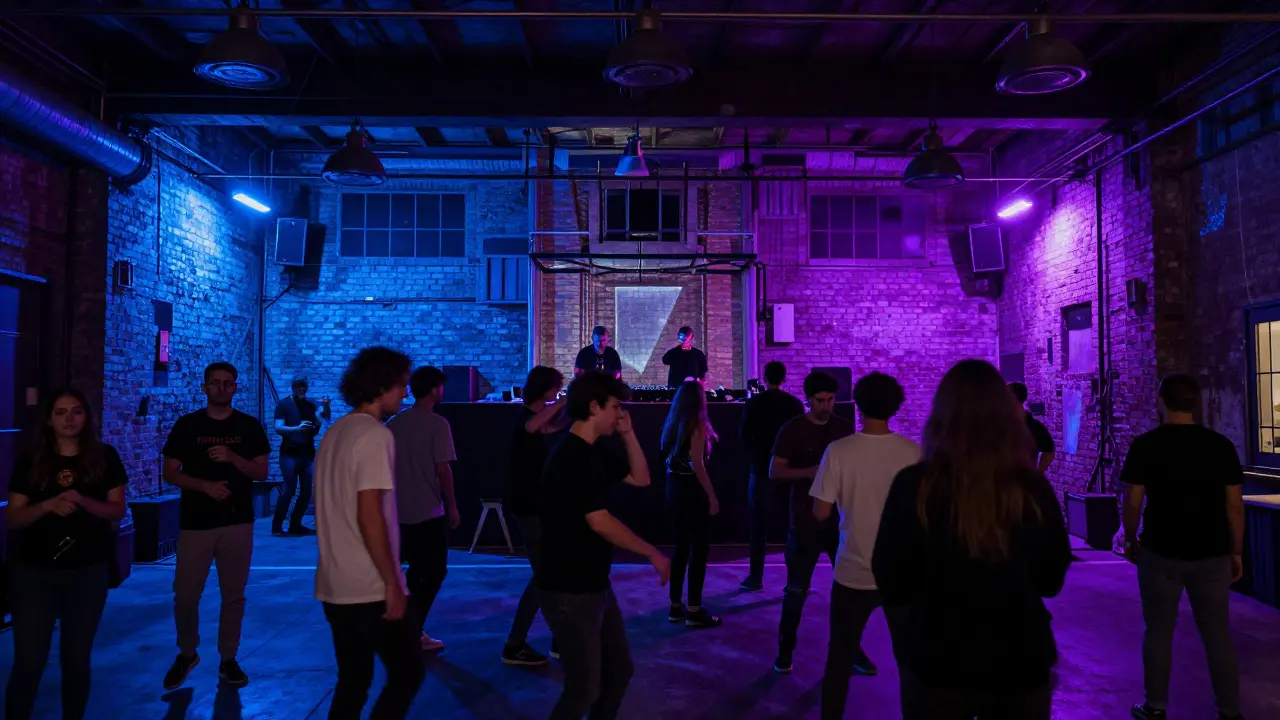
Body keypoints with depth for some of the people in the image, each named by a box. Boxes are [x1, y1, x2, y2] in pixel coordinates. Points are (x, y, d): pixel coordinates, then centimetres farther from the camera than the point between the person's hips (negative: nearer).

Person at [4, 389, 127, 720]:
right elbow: (12, 519, -1)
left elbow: (117, 510, 0)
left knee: (76, 658, 10)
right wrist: (48, 505, -19)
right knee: (28, 661, 0)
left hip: (88, 572, 0)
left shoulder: (104, 456, 0)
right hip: (34, 571, 0)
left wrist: (84, 501, -19)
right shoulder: (31, 460, 0)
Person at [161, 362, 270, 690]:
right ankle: (186, 654, 26)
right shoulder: (186, 425, 2)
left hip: (238, 522, 1)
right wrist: (204, 485, -15)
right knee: (185, 594, 3)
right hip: (195, 523, 0)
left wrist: (232, 457, -16)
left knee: (233, 594, 6)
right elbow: (171, 473, 1)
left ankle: (228, 660, 19)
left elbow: (261, 472, 1)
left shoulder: (250, 426, 4)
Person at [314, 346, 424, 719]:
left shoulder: (335, 433, 12)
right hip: (371, 588, -8)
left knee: (352, 680, 15)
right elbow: (370, 516, -21)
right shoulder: (376, 435, -15)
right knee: (407, 673, 4)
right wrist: (392, 583, -16)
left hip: (334, 586, 8)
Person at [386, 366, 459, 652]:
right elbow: (442, 469, -15)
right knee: (435, 571, 5)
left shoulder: (394, 422, 6)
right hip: (429, 511, -7)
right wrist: (452, 505, -6)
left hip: (401, 510, 7)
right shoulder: (437, 424, -13)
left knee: (416, 570, 19)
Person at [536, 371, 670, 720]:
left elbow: (641, 479, 16)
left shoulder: (594, 453, 9)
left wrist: (628, 434, 3)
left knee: (619, 668, 18)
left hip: (595, 585, 10)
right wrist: (653, 554, -17)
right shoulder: (572, 456, -21)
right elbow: (600, 523, -25)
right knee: (585, 686, 0)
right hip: (569, 591, -10)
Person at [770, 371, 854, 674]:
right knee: (796, 589, 3)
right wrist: (809, 472, -22)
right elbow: (775, 471, -8)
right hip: (805, 522, -3)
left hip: (841, 519, 3)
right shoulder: (793, 429, -6)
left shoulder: (845, 427, 4)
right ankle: (785, 649, 17)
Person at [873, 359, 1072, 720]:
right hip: (1022, 663, 1)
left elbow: (890, 582, -8)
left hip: (938, 664, -1)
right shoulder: (1034, 488, -11)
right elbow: (1052, 579, 4)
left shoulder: (914, 486, -17)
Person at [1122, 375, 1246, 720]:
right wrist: (1236, 552, 10)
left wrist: (1130, 540, 8)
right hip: (1212, 554, 2)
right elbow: (1235, 505, 1)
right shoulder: (1221, 445, -1)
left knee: (1158, 633, 8)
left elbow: (1133, 502, -7)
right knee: (1218, 634, 12)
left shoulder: (1145, 445, -8)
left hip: (1161, 553, -2)